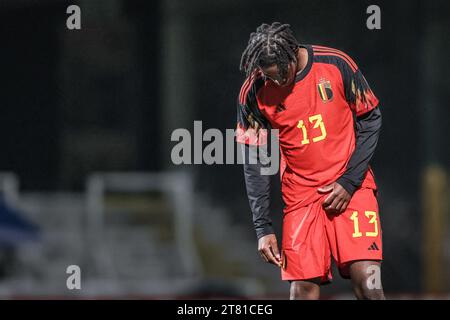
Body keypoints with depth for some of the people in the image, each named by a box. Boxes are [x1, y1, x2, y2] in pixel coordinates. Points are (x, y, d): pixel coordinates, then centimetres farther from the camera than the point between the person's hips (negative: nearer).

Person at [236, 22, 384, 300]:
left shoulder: (337, 65, -10)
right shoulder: (254, 94, -7)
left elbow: (371, 120, 1)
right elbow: (254, 162, 0)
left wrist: (350, 181, -7)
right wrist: (263, 228, -5)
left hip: (350, 184, -1)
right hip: (300, 192, 1)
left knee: (366, 278, -15)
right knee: (303, 287, -8)